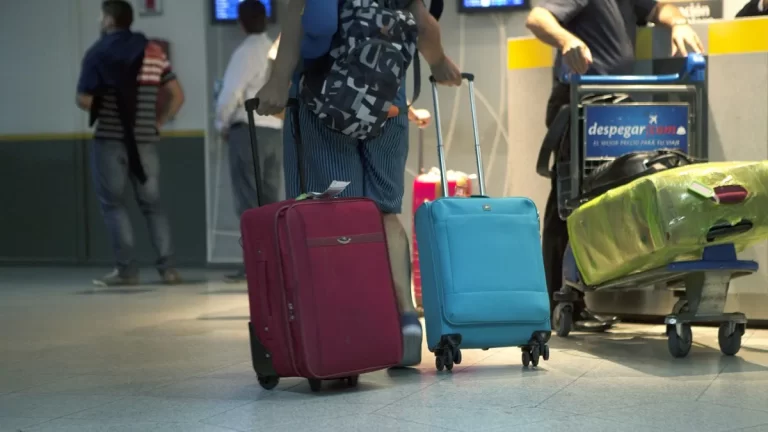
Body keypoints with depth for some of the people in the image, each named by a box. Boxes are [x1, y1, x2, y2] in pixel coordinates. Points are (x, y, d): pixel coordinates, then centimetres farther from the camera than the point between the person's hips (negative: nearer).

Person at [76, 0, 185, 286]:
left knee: (113, 203, 4)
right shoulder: (155, 52, 10)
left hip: (109, 139, -4)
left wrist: (101, 110, 11)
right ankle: (167, 267, 2)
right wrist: (159, 122, 12)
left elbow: (84, 101, -9)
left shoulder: (98, 52, -2)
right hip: (145, 140, 4)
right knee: (151, 204, 10)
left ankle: (126, 269, -2)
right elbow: (177, 95, 7)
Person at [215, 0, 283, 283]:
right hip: (276, 130, 6)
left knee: (248, 200, -4)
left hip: (248, 129, -6)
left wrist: (222, 125, 3)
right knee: (270, 200, 9)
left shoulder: (246, 52, -8)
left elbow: (230, 93, -11)